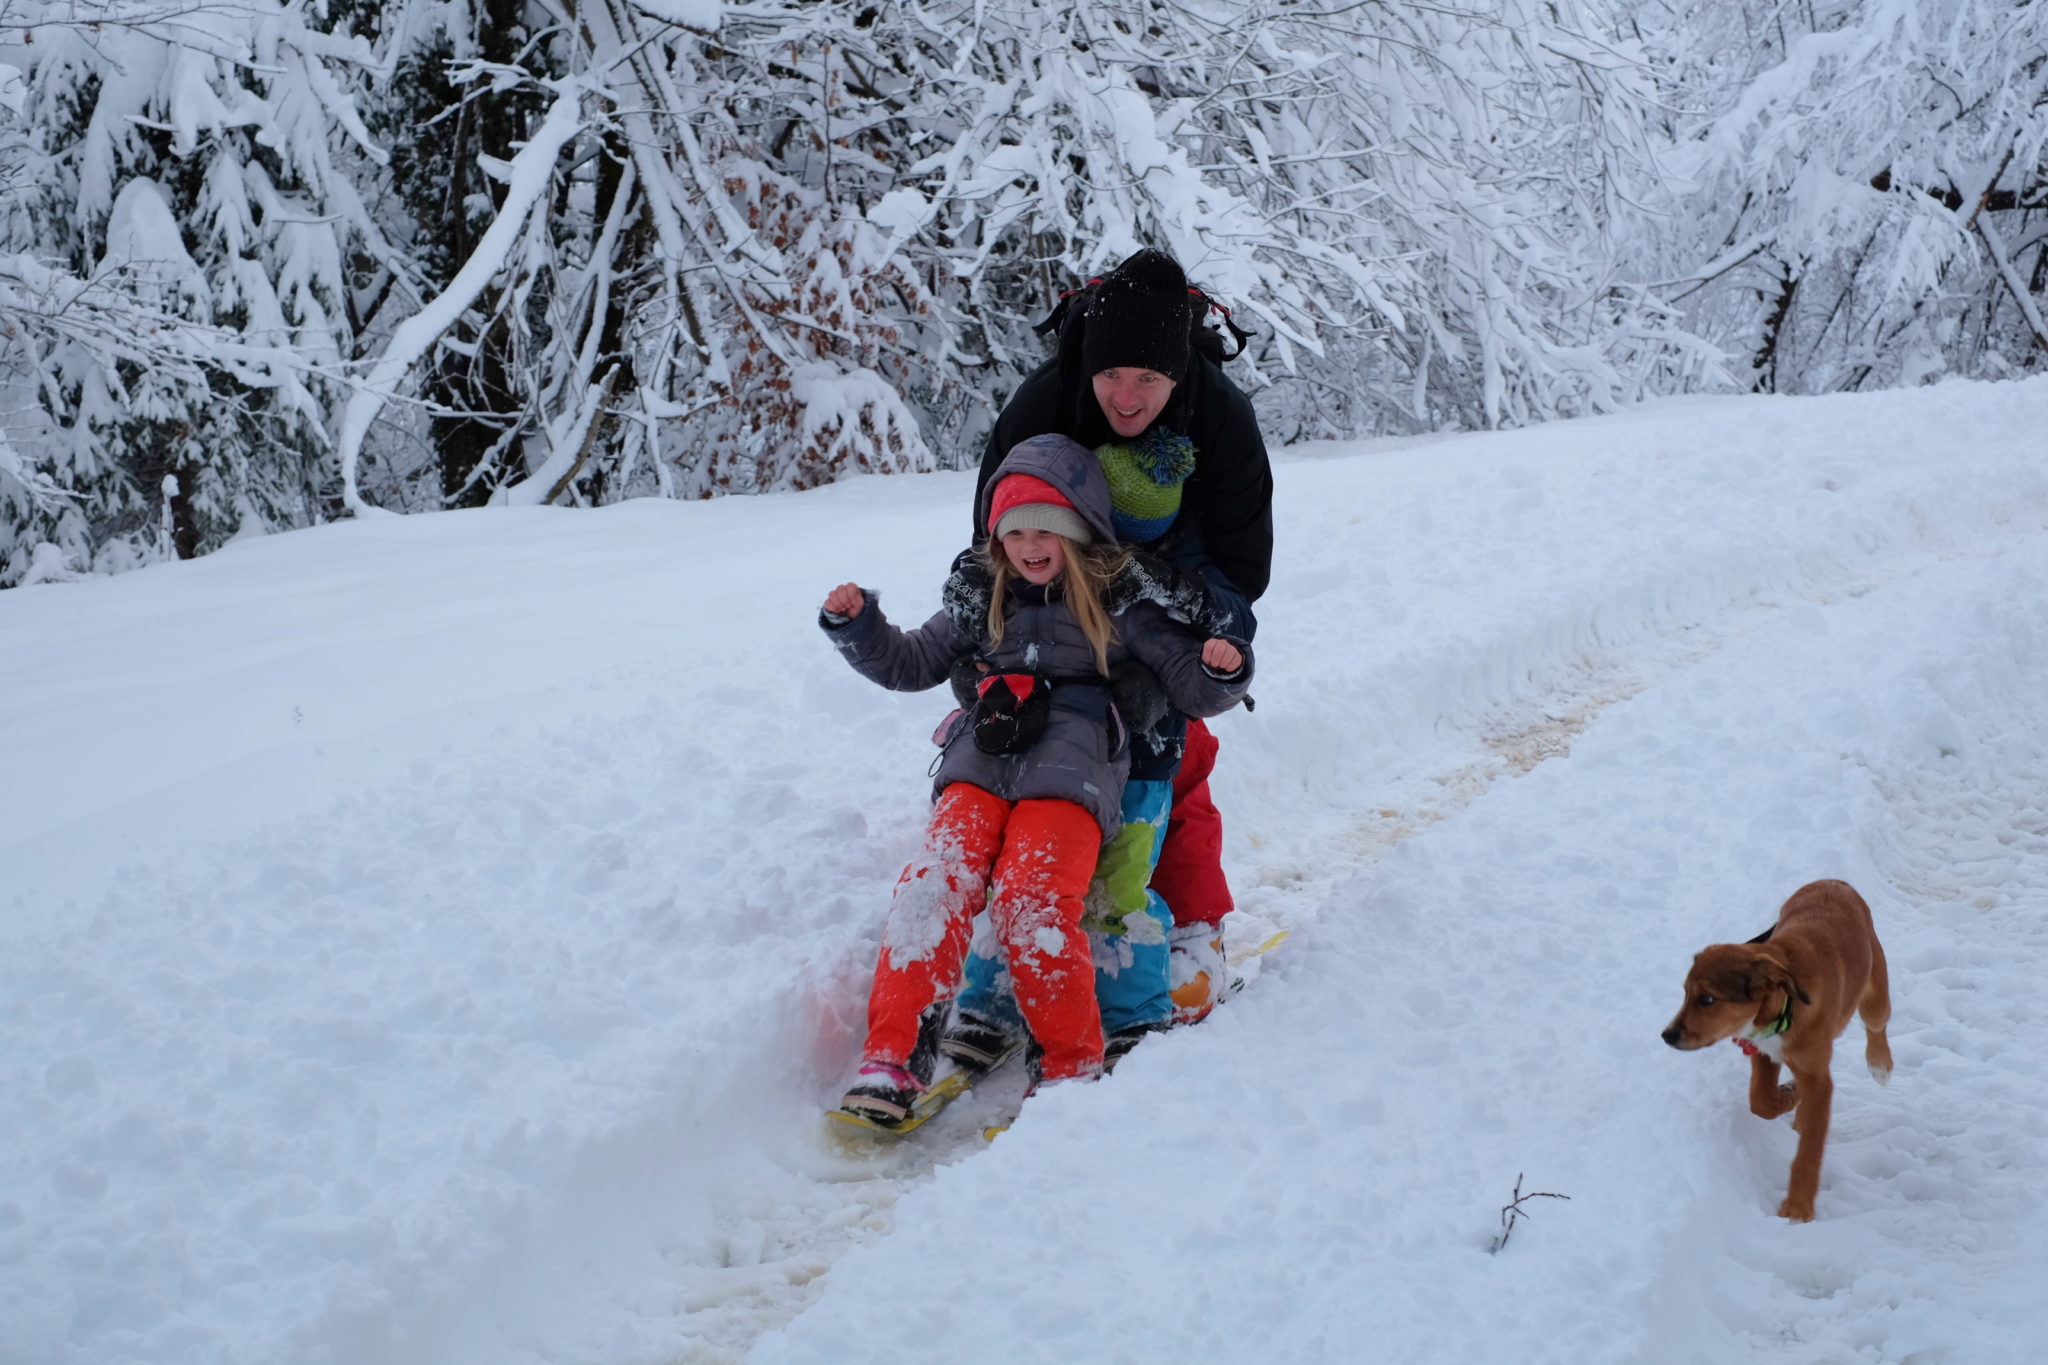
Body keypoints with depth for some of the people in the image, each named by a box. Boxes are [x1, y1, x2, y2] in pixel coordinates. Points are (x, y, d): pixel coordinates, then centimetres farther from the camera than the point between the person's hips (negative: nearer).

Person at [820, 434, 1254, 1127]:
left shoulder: (1121, 606, 11)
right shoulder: (985, 602, 21)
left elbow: (1192, 686, 10)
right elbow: (911, 664, 28)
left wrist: (1223, 669, -12)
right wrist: (857, 625, 12)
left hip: (1070, 773, -3)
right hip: (978, 765, 3)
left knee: (1031, 900, -25)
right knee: (935, 885, -21)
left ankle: (1073, 1064, -10)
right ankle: (894, 1058, -21)